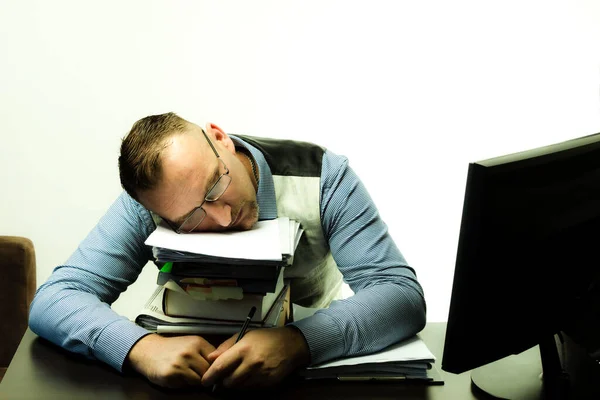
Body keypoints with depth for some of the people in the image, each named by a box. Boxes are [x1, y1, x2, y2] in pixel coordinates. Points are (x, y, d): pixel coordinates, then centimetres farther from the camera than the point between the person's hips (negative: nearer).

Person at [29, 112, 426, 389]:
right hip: (201, 362, -1)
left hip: (316, 356, 1)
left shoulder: (323, 176, -17)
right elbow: (52, 301, -18)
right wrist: (142, 347, -36)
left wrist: (298, 342, -38)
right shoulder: (148, 207, -15)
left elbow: (404, 295, -22)